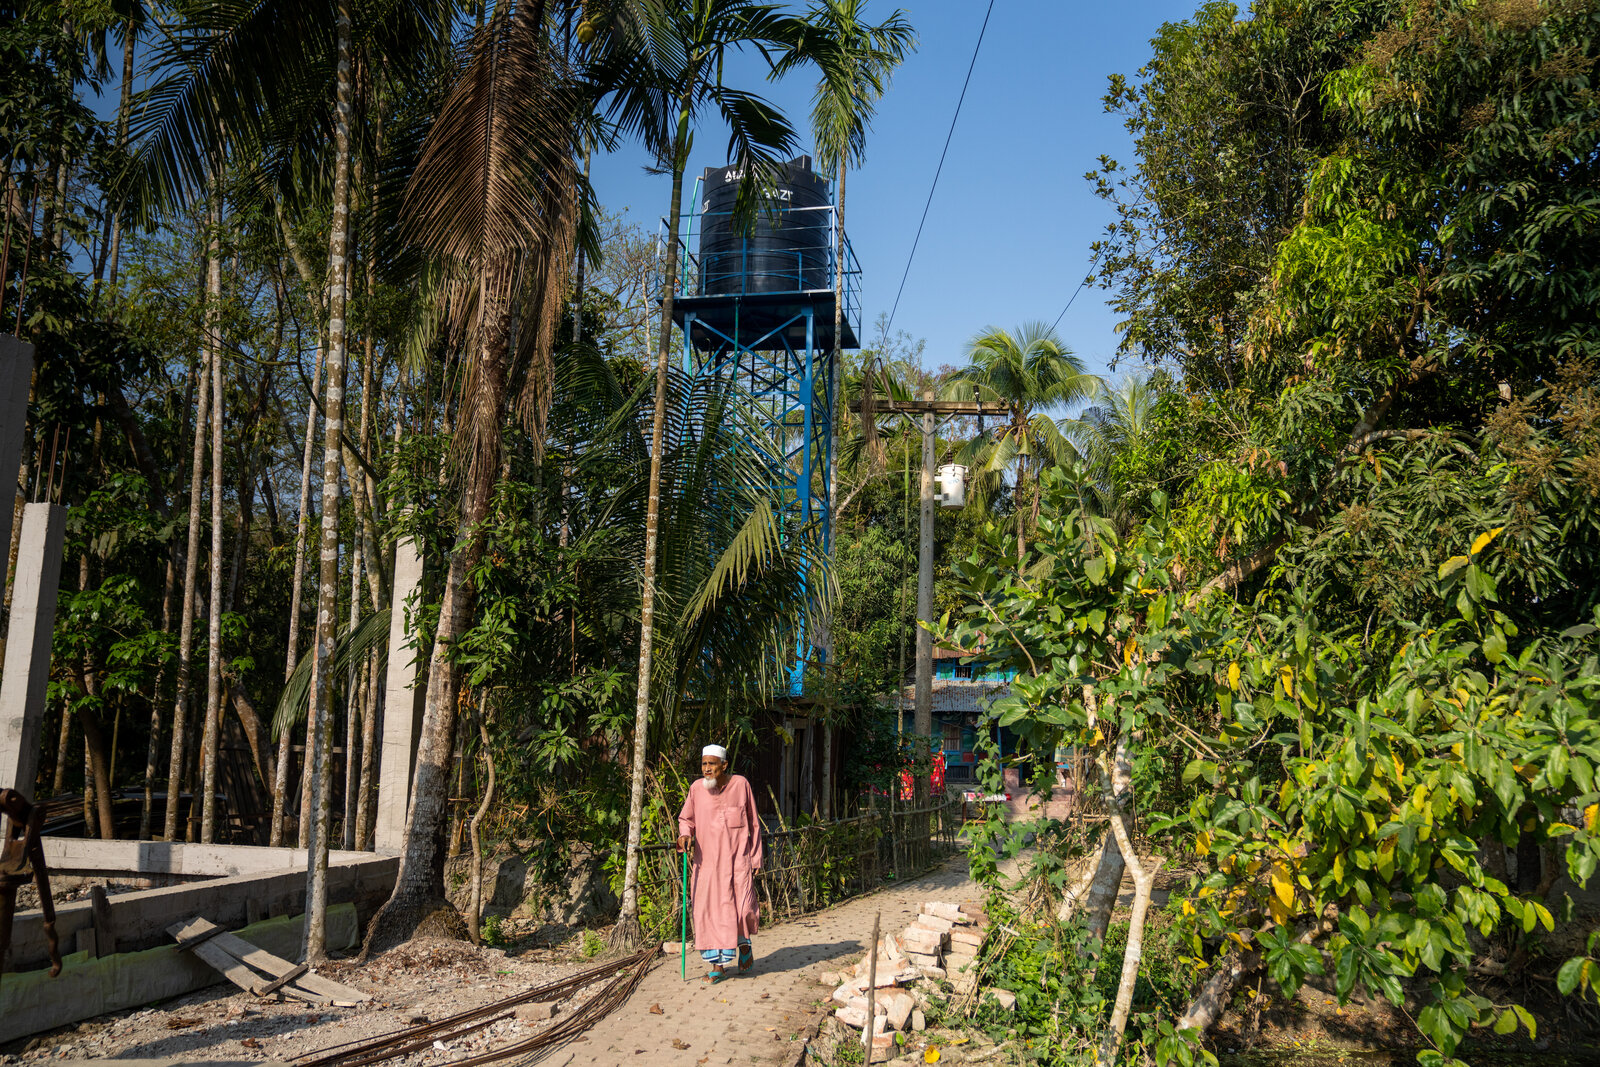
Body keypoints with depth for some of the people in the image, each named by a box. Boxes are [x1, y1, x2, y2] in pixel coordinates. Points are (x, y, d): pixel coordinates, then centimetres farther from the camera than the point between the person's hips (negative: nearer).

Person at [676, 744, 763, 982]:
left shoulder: (740, 784, -1)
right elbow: (686, 818, 14)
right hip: (707, 861, 2)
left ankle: (744, 942, 23)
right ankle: (717, 964, 11)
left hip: (737, 858, -1)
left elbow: (753, 824, 6)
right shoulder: (697, 788, 1)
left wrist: (755, 858, 6)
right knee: (709, 910, -1)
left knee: (743, 907, -10)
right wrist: (685, 834, -9)